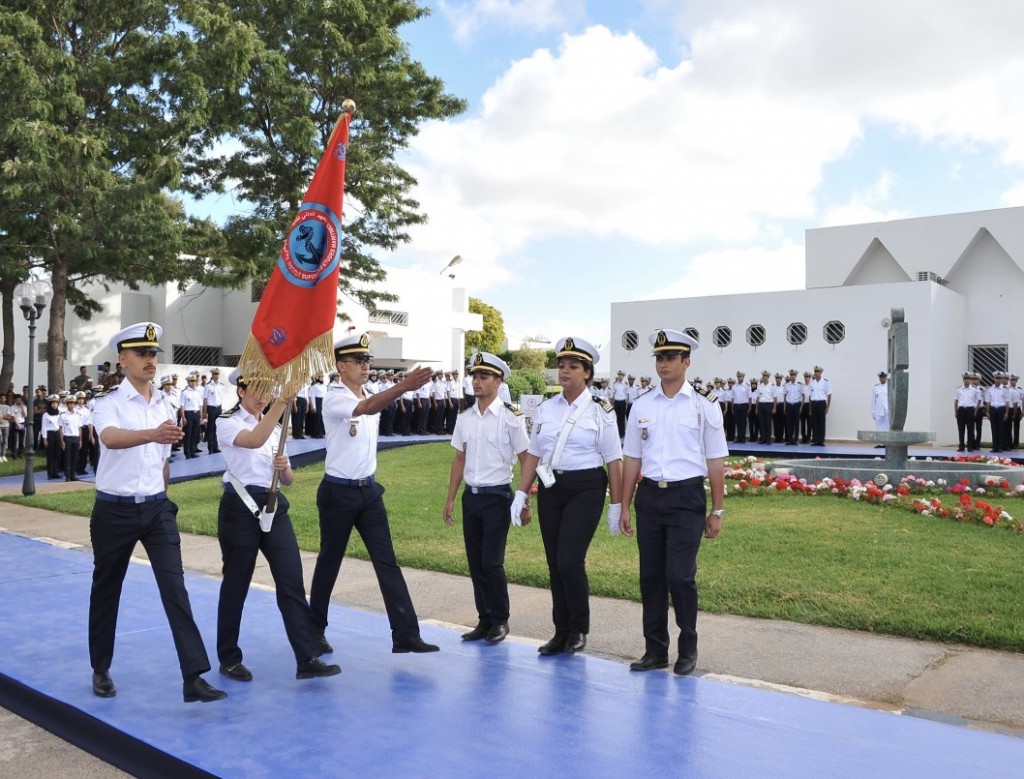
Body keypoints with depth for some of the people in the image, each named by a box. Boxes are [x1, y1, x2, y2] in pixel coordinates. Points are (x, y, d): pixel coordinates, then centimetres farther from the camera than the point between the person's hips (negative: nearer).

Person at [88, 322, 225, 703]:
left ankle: (193, 677, -7)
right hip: (114, 511, -3)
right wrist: (152, 434, -53)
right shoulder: (109, 403, -11)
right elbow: (110, 438, -34)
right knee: (106, 591, 12)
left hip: (157, 508, 3)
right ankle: (101, 670, 32)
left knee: (175, 588, -6)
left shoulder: (163, 405, 6)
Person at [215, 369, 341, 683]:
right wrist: (281, 403, -35)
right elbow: (254, 441, -29)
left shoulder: (275, 427, 15)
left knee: (291, 580, -4)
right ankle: (229, 658, 22)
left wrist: (285, 468, -7)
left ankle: (308, 658, -4)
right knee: (236, 583, 6)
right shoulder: (228, 423, -4)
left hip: (274, 506, 5)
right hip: (240, 507, -5)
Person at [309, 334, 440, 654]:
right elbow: (367, 408, -35)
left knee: (387, 561, 0)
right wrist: (404, 386, -47)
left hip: (369, 490, 6)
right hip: (338, 492, -6)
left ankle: (405, 634, 0)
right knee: (329, 562, 8)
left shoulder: (373, 398, 9)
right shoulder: (334, 399, -16)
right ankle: (315, 630, 26)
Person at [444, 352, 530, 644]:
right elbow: (459, 460, 13)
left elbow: (527, 460, -7)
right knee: (475, 562, 10)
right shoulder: (464, 417, 6)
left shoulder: (511, 417, -9)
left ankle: (500, 621, 14)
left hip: (497, 496, -5)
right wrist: (450, 499, 11)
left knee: (492, 562, -5)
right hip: (471, 496, 5)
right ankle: (484, 620, 23)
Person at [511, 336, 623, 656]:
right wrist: (521, 495, 5)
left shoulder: (601, 411, -3)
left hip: (585, 489, -4)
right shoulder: (546, 408, 7)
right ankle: (562, 631, 22)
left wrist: (616, 506, -3)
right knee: (554, 564, 8)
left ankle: (579, 629, 12)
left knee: (569, 561, -11)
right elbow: (533, 455, 11)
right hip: (550, 488, 4)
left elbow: (613, 461, -2)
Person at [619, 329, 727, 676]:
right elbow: (632, 460, 11)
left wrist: (717, 511, 1)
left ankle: (688, 650, 16)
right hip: (649, 495, 3)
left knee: (680, 576, -6)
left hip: (687, 497, -3)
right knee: (651, 577, 9)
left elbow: (715, 462, 2)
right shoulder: (642, 407, 7)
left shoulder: (704, 405, -1)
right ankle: (655, 650, 24)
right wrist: (625, 508, 10)